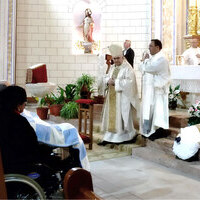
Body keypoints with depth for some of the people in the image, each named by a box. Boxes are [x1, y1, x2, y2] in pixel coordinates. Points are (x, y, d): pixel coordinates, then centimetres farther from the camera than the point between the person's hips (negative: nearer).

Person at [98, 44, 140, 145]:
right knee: (111, 116, 8)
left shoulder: (127, 68, -10)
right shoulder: (112, 67, 14)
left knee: (121, 117, -2)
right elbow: (105, 77, 15)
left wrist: (115, 82, -21)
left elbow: (129, 81, -21)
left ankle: (125, 137, 13)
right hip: (112, 96, 7)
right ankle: (109, 137, 14)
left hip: (122, 97, -7)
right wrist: (108, 80, -9)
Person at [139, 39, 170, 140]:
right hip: (149, 90, 9)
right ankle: (149, 130, 18)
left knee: (156, 109, -4)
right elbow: (142, 68, 12)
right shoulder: (151, 58, 14)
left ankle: (160, 131, 5)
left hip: (156, 89, -9)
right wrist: (144, 61, -5)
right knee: (149, 110, 11)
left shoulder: (161, 59, -15)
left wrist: (145, 60, -7)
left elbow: (149, 68, -25)